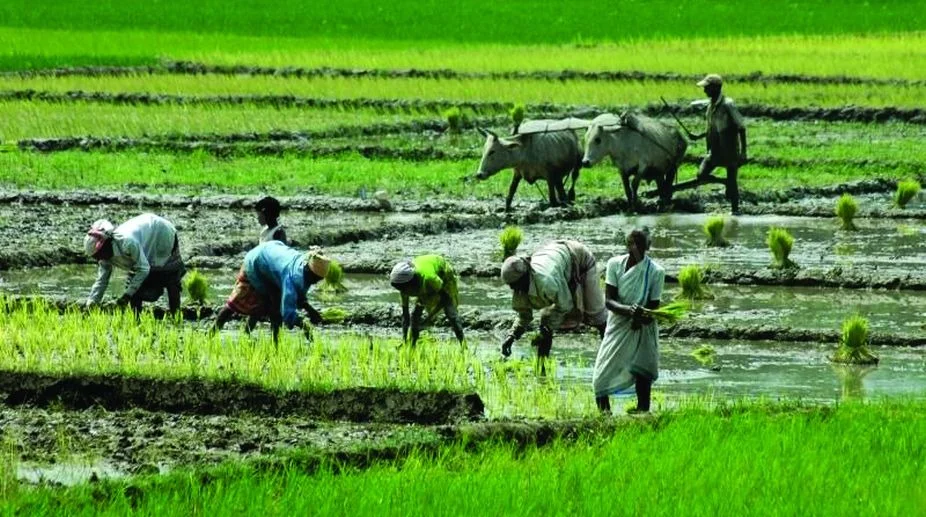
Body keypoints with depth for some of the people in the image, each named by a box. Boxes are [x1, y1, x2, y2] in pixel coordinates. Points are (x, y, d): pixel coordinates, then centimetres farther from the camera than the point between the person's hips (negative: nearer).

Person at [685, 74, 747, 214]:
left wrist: (743, 152, -19)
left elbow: (741, 128, -17)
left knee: (731, 181, -2)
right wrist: (698, 136, 9)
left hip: (730, 150, -7)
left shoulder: (727, 105, -18)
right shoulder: (710, 105, 6)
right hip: (715, 150, 7)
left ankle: (735, 209, 11)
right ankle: (726, 183, 18)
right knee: (701, 175, -2)